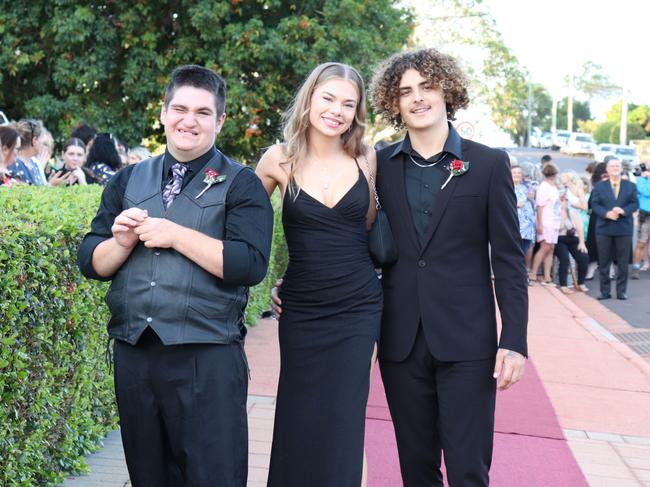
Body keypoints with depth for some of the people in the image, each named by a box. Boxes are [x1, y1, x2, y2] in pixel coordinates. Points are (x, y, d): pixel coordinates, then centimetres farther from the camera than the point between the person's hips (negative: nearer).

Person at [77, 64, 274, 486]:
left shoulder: (240, 184, 0)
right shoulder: (127, 181, 13)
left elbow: (251, 265, -14)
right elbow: (91, 263, 12)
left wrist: (174, 234, -14)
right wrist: (122, 241, -9)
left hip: (207, 359, -4)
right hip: (132, 356, 5)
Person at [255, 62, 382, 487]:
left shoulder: (367, 160, 0)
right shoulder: (279, 160, -3)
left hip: (357, 308, 0)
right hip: (302, 311, 0)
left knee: (343, 424, 2)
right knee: (298, 424, 7)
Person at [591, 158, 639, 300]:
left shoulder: (630, 186, 7)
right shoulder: (599, 186, 6)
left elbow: (635, 203, 1)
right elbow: (595, 204, -1)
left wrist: (623, 210, -18)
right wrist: (607, 213, -18)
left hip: (624, 229, 0)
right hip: (604, 229, 0)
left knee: (623, 262, 4)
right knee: (604, 262, 4)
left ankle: (621, 291, 12)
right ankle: (605, 291, 11)